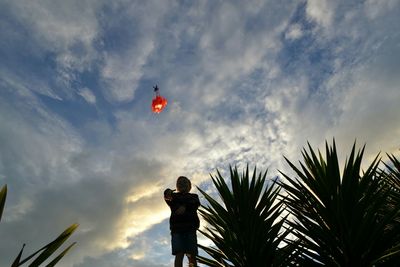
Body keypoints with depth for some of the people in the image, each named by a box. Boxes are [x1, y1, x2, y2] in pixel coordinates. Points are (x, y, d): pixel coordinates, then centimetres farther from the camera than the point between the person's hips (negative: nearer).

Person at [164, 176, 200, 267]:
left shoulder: (194, 196, 23)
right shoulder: (174, 195, 21)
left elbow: (195, 204, 0)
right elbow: (168, 198, -3)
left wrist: (185, 207, -18)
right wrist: (168, 194, -27)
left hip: (190, 227, 1)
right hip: (177, 227, -1)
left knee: (192, 255, -8)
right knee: (179, 254, -13)